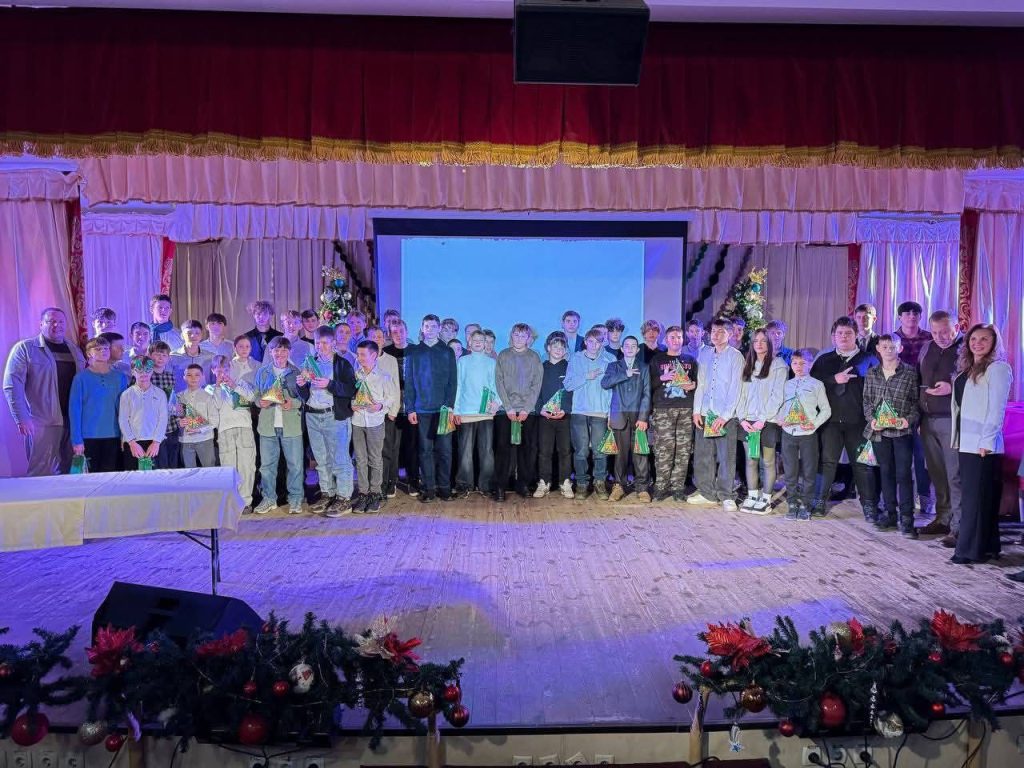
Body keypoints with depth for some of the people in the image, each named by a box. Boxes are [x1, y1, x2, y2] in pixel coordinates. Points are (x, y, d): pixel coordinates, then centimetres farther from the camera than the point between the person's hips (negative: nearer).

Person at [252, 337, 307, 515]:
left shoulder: (296, 372, 4)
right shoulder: (262, 371, 8)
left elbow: (304, 396, 2)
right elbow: (255, 395, 12)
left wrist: (293, 403, -16)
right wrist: (260, 401, -9)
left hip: (291, 425, -1)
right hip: (268, 424, 2)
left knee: (295, 464, 1)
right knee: (267, 464, 7)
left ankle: (295, 499, 13)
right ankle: (269, 498, 20)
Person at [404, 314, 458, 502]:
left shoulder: (447, 352, 8)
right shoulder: (413, 352, 9)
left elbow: (452, 381, 4)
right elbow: (409, 382, 7)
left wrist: (450, 405, -7)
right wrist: (410, 408, -1)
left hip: (443, 409, 0)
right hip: (422, 409, 0)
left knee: (444, 449, 0)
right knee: (425, 450, 2)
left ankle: (444, 486, 9)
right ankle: (428, 487, 8)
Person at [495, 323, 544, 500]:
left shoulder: (534, 357, 9)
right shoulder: (503, 356, 7)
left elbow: (537, 385, 3)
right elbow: (499, 382, 1)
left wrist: (526, 409, -7)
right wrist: (509, 408, -8)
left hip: (528, 410, 1)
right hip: (506, 410, -1)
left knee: (527, 448, 0)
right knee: (504, 447, -4)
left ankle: (523, 484, 10)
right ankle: (500, 486, 0)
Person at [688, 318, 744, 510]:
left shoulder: (735, 356, -3)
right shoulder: (704, 353, 10)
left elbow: (735, 388, -7)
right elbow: (700, 384, 10)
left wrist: (725, 415, -13)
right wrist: (696, 410, 3)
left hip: (725, 414, -4)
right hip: (705, 413, 4)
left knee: (726, 456, -1)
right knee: (702, 455, 7)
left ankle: (726, 496, 8)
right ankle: (706, 492, 17)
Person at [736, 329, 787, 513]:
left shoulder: (778, 365, -1)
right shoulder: (747, 365, 15)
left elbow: (777, 396, -8)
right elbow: (741, 393, 10)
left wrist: (762, 420, -14)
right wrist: (742, 418, -2)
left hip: (767, 422, -5)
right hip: (747, 422, 5)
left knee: (767, 462, 0)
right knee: (750, 460, 7)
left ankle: (766, 499, 6)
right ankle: (752, 496, 14)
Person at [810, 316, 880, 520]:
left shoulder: (868, 360, 7)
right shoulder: (824, 360, 13)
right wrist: (834, 379, -13)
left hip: (858, 421, -1)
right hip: (831, 419, 1)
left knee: (861, 463, 3)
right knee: (827, 461, 1)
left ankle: (869, 505, 12)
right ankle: (820, 501, 10)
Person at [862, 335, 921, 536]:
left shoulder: (910, 372, 0)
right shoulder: (871, 373, 10)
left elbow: (917, 402, 1)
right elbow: (867, 401, 12)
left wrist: (909, 419, -14)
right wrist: (871, 419, -4)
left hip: (902, 430, -3)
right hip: (879, 430, 3)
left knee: (903, 473, -5)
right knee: (886, 472, 10)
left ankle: (906, 518, 0)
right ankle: (890, 513, 20)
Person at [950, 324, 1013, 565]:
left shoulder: (998, 368, -7)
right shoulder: (966, 369, 17)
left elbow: (996, 408, -13)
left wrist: (987, 441, -17)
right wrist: (958, 437, 9)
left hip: (983, 444, -8)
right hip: (966, 441, 8)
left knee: (977, 497, -5)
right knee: (969, 496, 11)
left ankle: (974, 550, 1)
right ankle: (987, 546, 20)